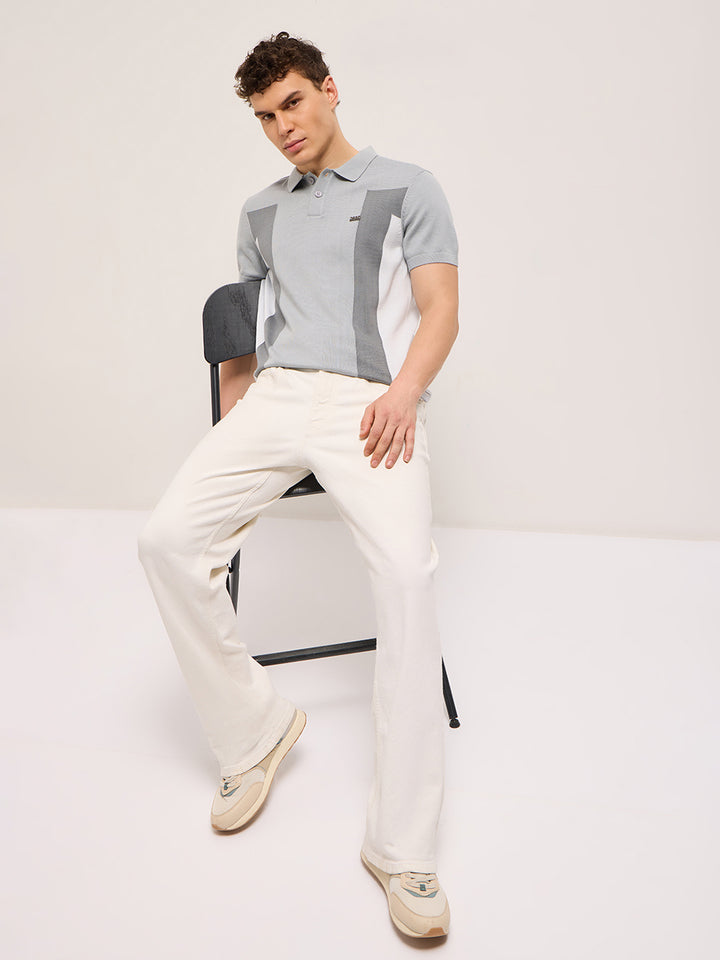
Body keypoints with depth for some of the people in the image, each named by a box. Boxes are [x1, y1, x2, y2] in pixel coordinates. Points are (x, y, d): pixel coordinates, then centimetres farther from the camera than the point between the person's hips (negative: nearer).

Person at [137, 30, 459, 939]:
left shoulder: (406, 187, 15)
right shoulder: (260, 210, 28)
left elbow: (441, 309, 5)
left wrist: (403, 391, -14)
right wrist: (227, 438, 22)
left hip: (370, 403, -4)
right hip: (274, 397, 5)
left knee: (407, 572, -28)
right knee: (167, 537, -19)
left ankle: (402, 846, -19)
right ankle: (254, 730, 1)